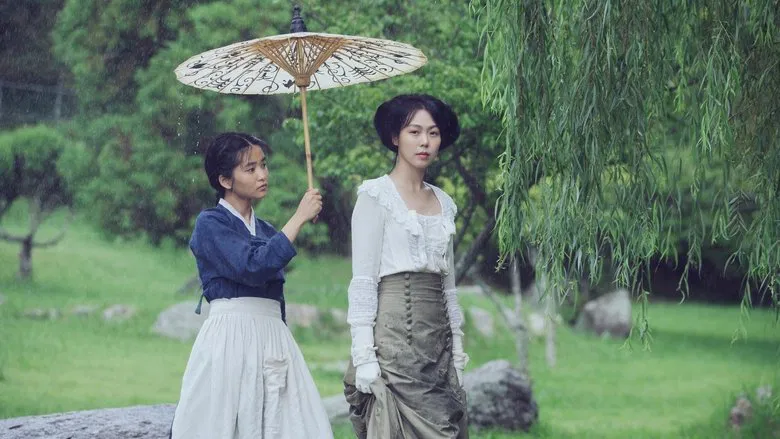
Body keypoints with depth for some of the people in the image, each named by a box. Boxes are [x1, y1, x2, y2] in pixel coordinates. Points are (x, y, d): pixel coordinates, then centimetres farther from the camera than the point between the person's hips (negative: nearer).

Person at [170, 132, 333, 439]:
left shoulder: (267, 231, 18)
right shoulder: (210, 224, -3)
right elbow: (253, 267, -18)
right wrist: (298, 219, -13)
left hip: (273, 340, 6)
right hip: (230, 338, -6)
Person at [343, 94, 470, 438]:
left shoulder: (444, 203, 16)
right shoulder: (376, 197, -2)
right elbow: (362, 281, -7)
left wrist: (457, 352, 13)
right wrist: (363, 354, -15)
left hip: (438, 335, 6)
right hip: (395, 330, -6)